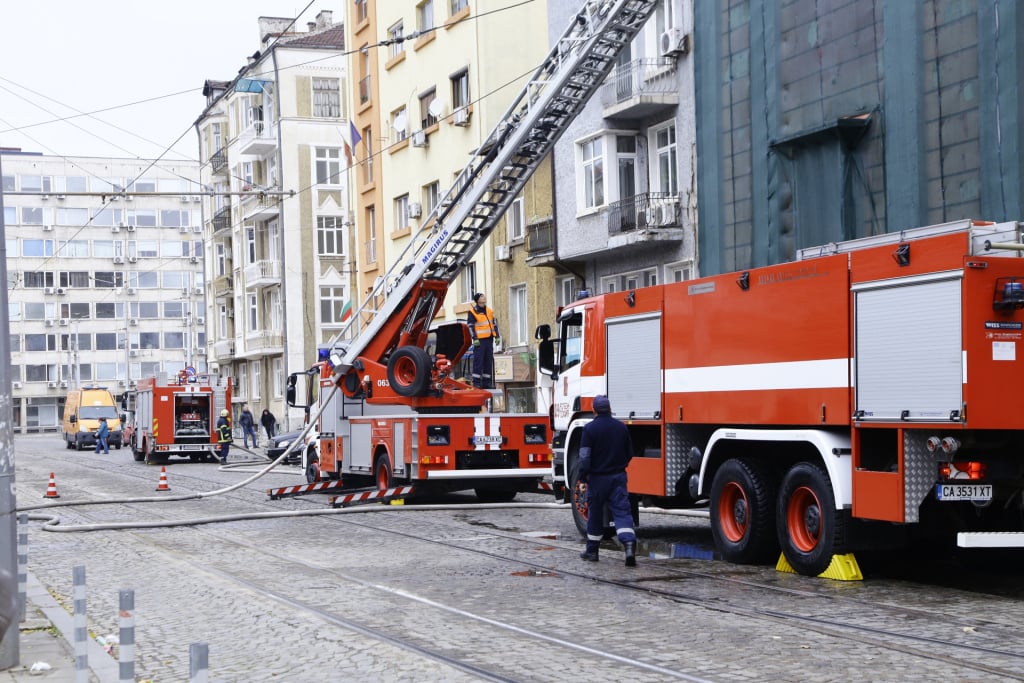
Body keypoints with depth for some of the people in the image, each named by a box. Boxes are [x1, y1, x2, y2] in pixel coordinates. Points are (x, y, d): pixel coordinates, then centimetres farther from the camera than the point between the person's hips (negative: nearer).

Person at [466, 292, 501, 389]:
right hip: (480, 340, -7)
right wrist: (475, 338, -16)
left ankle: (487, 382, 14)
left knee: (489, 362, 8)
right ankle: (476, 382, -6)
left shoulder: (490, 311, 15)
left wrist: (497, 336, 12)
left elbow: (495, 324, 19)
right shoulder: (472, 312, -4)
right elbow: (471, 326, -9)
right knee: (478, 361, -8)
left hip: (489, 339, 7)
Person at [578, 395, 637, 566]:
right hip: (618, 476, 2)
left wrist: (583, 476, -5)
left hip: (597, 477, -2)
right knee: (622, 511, -4)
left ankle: (592, 551, 21)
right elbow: (629, 453, 12)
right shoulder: (621, 427, 3)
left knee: (595, 513, 11)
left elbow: (585, 456, -13)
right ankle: (629, 543, -27)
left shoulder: (590, 428, -9)